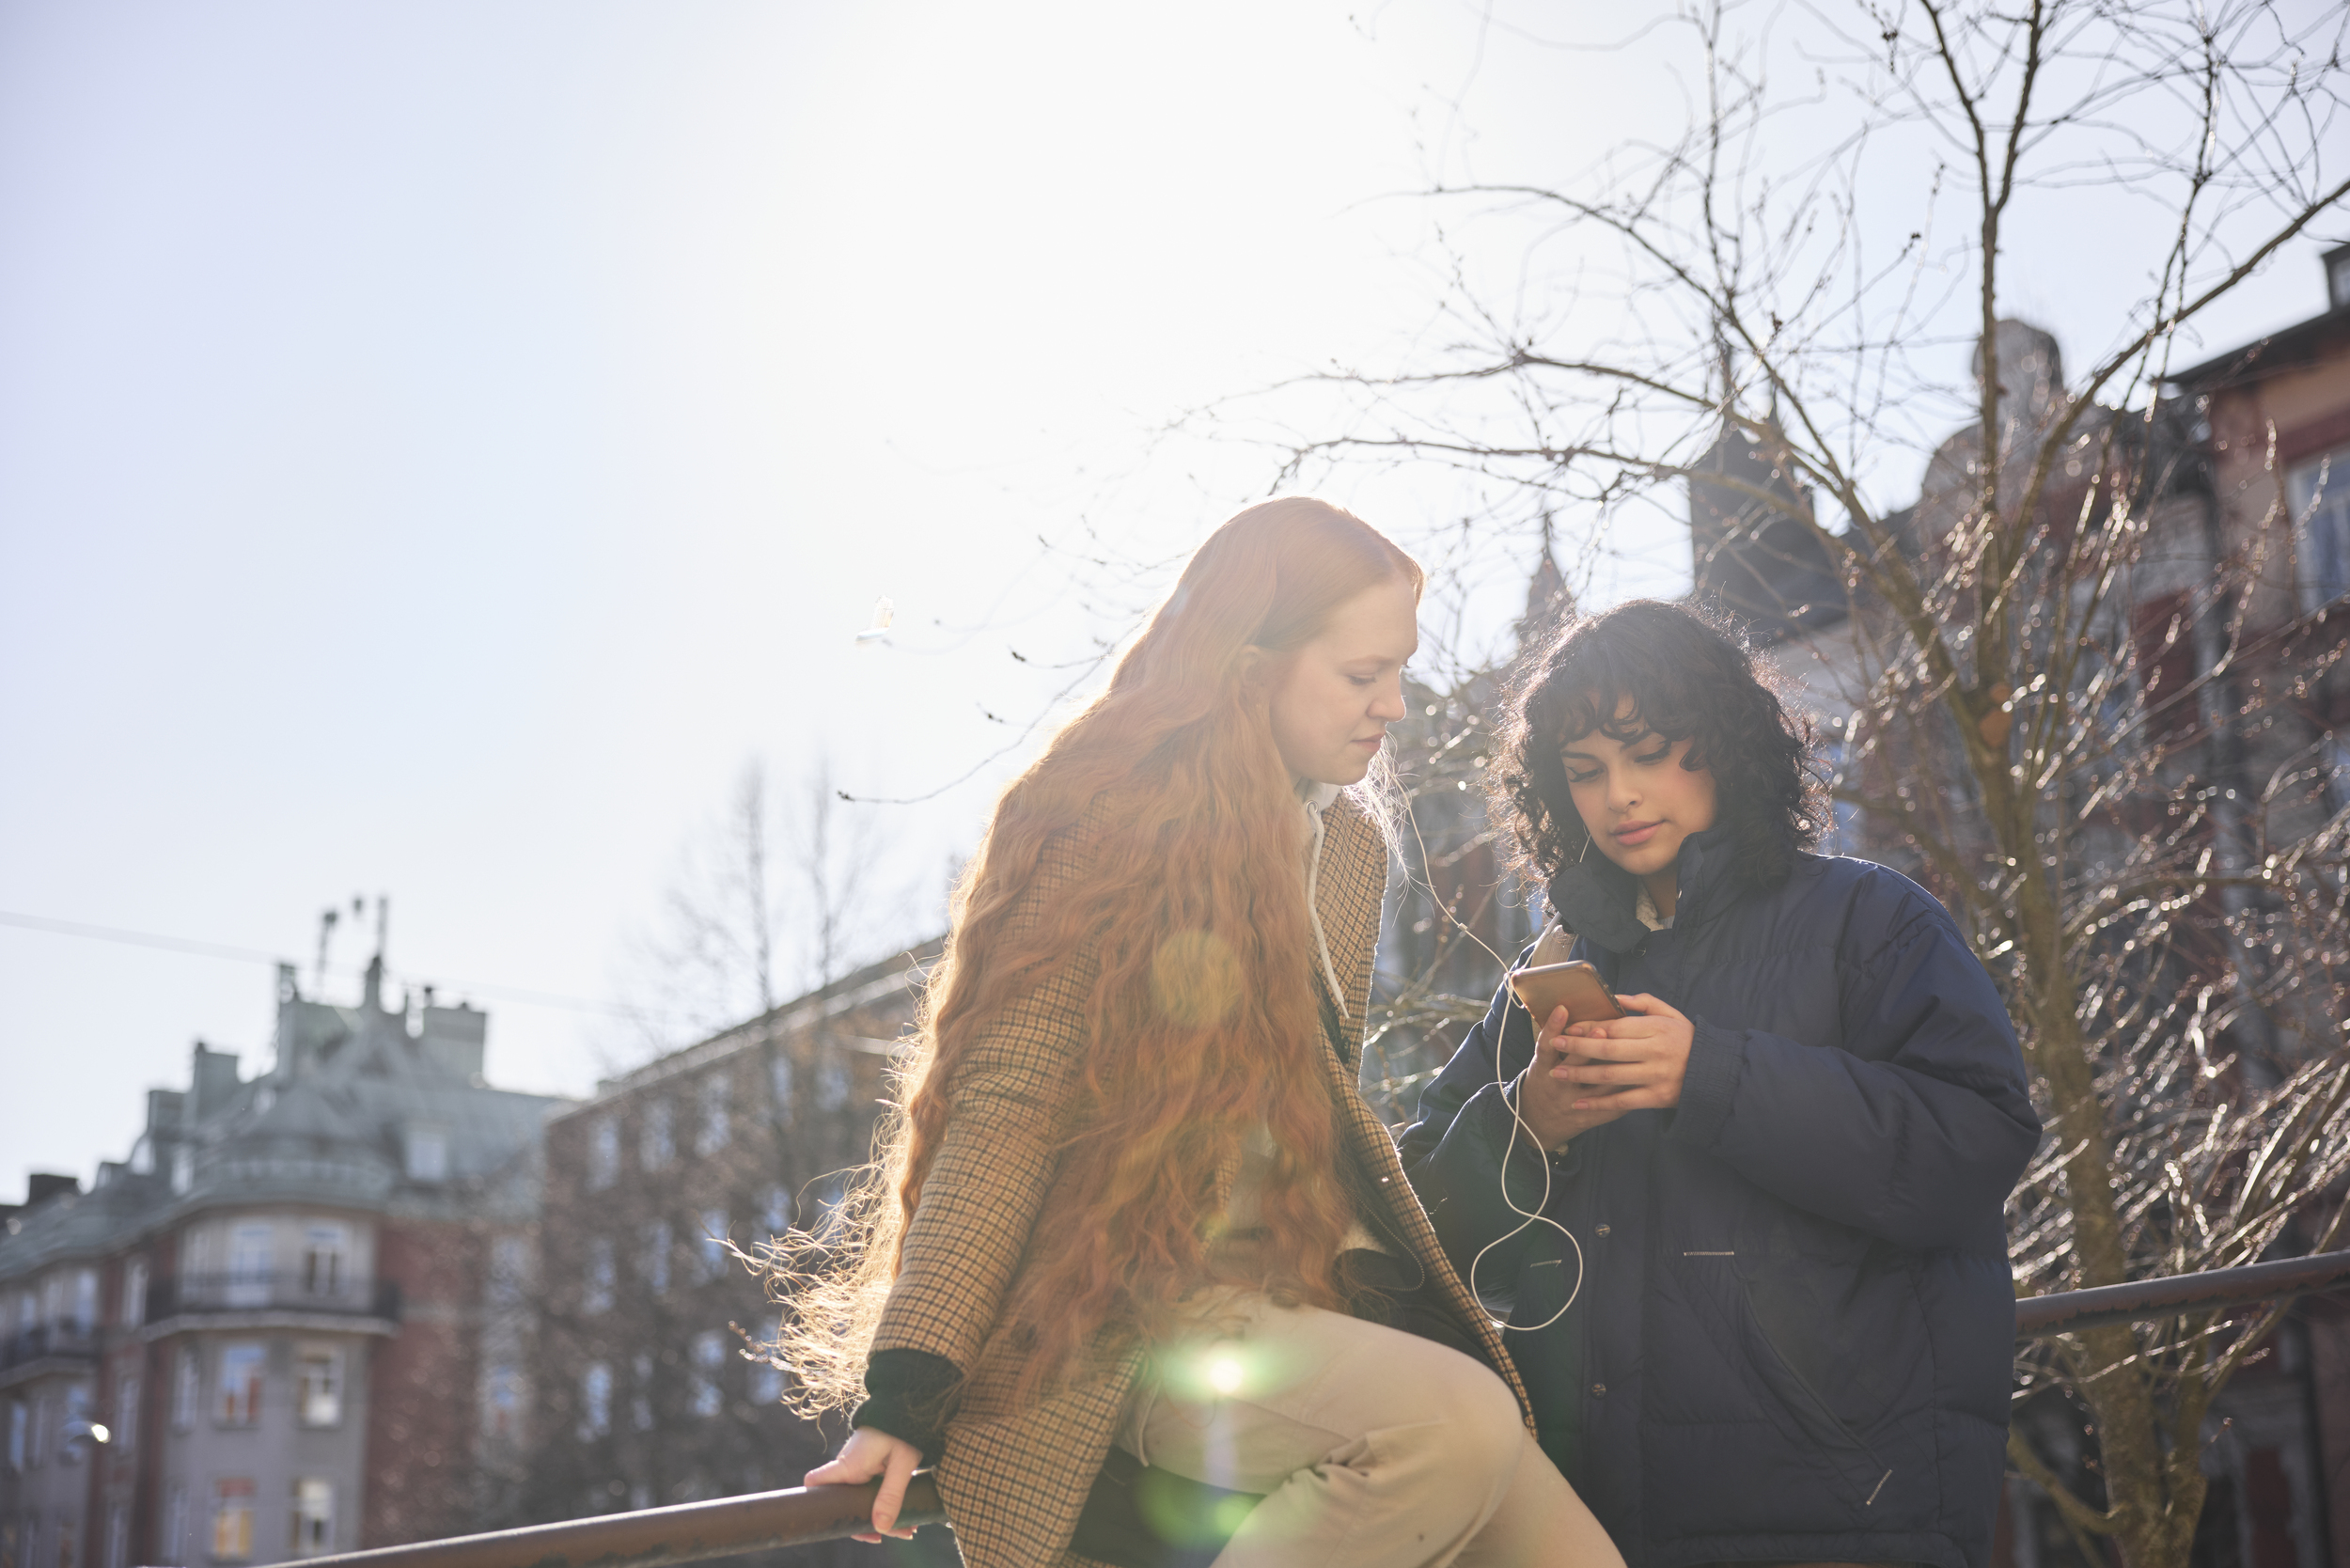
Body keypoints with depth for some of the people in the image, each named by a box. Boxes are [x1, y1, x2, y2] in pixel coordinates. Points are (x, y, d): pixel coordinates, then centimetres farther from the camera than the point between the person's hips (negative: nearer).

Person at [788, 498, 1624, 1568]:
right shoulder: (1108, 829, -7)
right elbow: (1005, 1118, -13)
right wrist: (906, 1397, -18)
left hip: (1316, 1295, 7)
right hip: (1149, 1318, -7)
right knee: (1458, 1420, -31)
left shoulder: (1348, 842, 16)